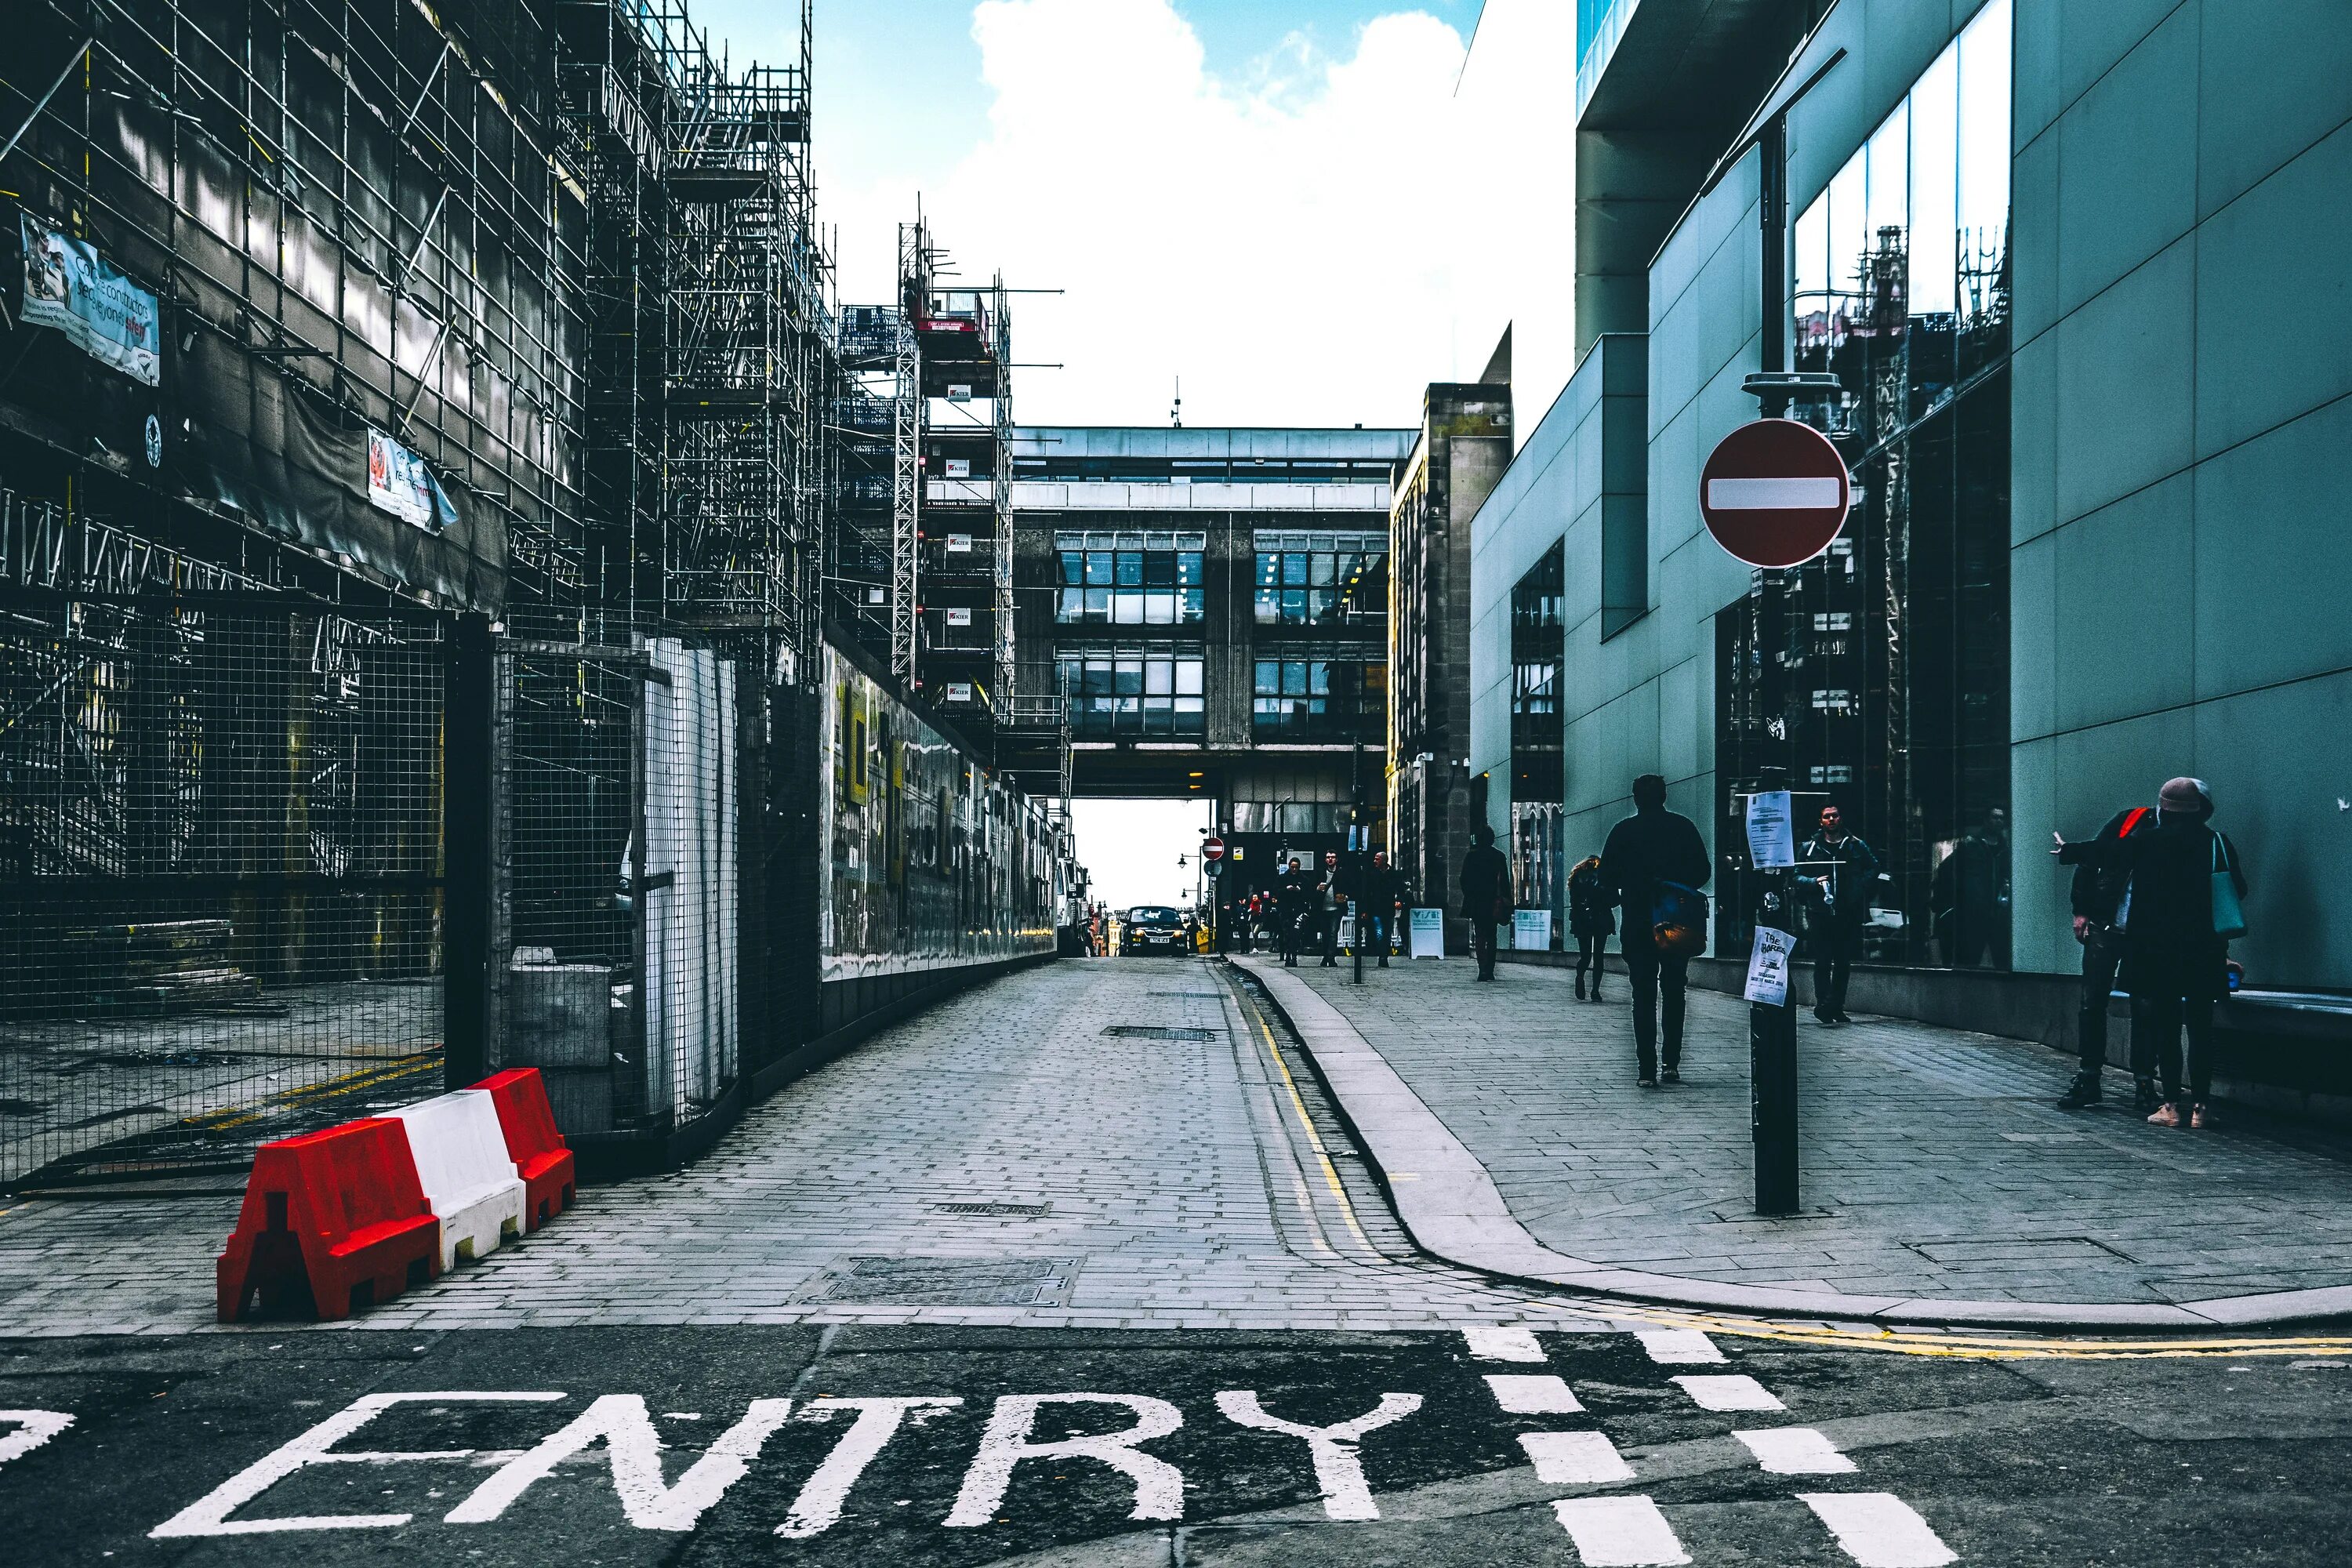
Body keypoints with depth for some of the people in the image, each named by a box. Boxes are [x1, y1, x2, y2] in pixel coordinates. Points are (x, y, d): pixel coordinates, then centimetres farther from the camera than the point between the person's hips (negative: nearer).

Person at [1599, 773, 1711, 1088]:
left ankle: (1647, 1070, -4)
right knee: (1674, 991, 14)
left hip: (1637, 926, -1)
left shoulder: (1623, 831, -3)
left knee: (1644, 995, 2)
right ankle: (1672, 1064, 10)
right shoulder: (1684, 827, 0)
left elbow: (1607, 877, -3)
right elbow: (1703, 871, 2)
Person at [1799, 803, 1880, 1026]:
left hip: (1849, 914, 2)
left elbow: (1874, 868, 12)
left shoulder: (1856, 846, 9)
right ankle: (1823, 1003, -12)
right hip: (1820, 913, -2)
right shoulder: (1810, 848, 7)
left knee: (1844, 963, 8)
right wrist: (1815, 882, -10)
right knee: (1823, 961, -10)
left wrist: (1860, 886, -4)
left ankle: (1837, 1006, 16)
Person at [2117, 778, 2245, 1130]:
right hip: (2205, 951, 2)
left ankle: (2173, 1105, 2)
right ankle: (2200, 1105, 5)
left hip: (2156, 949, -1)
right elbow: (2238, 890, 1)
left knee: (2165, 1026, 3)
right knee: (2201, 1027, 7)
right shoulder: (2218, 843, 0)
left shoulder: (2144, 842, -6)